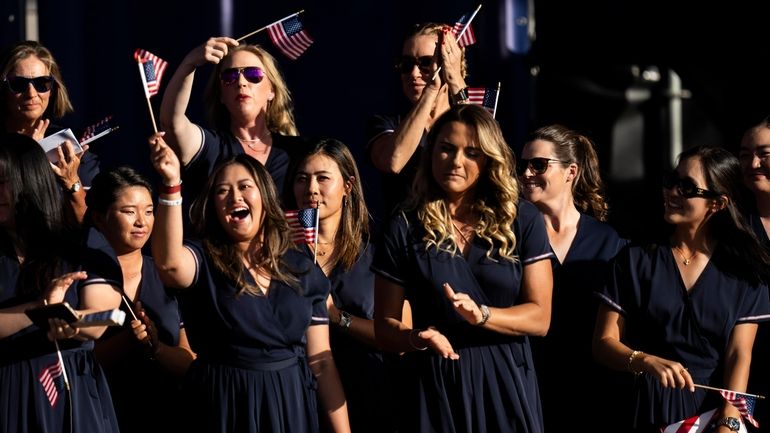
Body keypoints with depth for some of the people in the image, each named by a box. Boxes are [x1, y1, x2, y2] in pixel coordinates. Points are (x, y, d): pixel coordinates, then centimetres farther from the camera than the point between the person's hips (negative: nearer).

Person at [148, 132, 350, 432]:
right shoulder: (203, 261, -4)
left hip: (291, 408, 3)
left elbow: (321, 362, 6)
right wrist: (172, 185, -40)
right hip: (225, 408, -2)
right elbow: (168, 262, -30)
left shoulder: (301, 270, 6)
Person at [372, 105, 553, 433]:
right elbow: (385, 326, 1)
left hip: (505, 383, 0)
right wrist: (418, 338, -20)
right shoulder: (405, 229, 1)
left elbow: (539, 318, -3)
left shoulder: (521, 221, 2)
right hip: (435, 386, 0)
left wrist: (481, 315, -20)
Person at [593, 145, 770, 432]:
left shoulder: (745, 272, 3)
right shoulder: (635, 260, 3)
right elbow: (604, 343, 0)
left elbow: (739, 354, -3)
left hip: (714, 407, 0)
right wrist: (648, 362, -19)